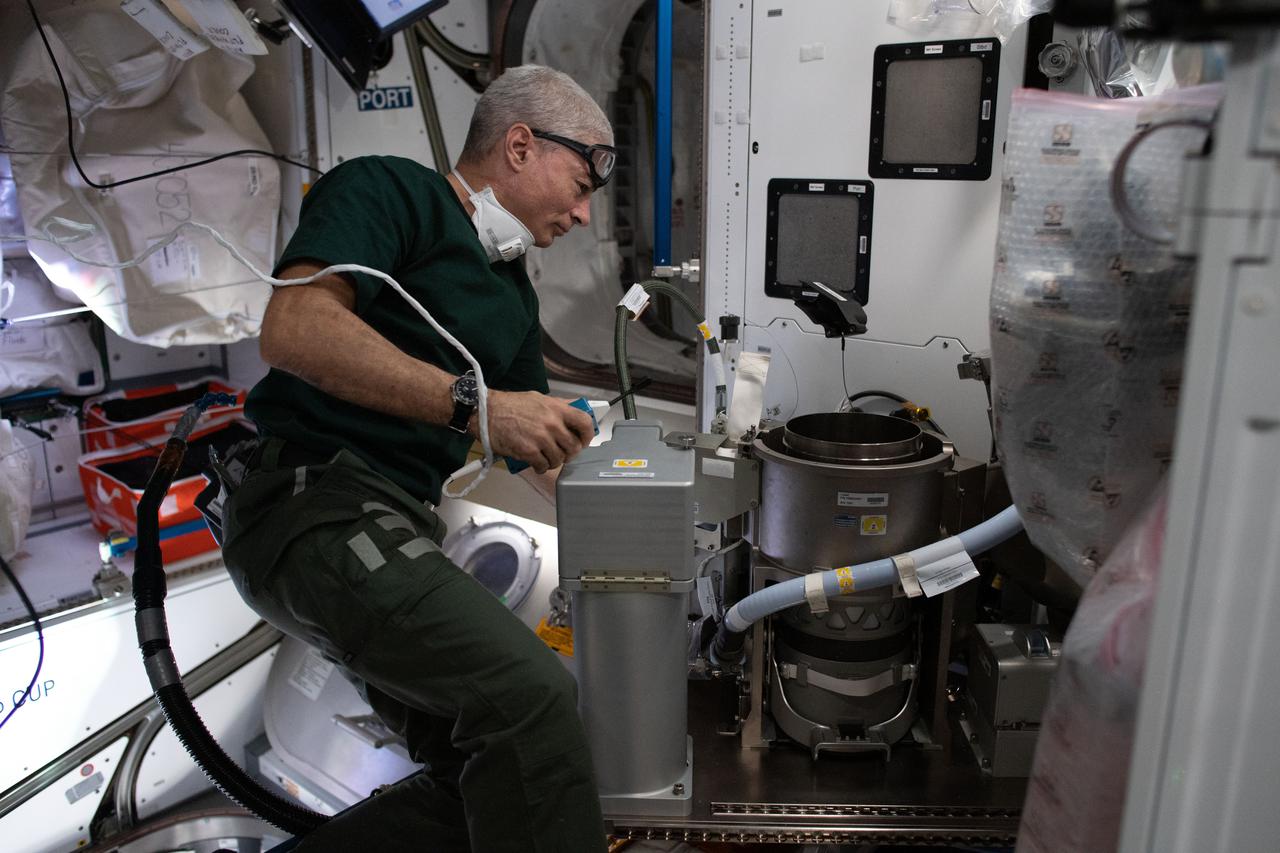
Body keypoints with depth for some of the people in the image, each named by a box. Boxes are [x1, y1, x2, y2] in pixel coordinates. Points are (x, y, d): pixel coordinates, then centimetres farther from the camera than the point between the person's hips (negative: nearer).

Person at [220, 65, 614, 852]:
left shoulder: (513, 294, 21)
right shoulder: (389, 190, -3)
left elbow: (552, 459, 26)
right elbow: (293, 328, -21)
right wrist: (475, 403, -24)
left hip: (401, 525, 9)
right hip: (316, 499, -9)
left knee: (484, 785, 8)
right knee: (532, 690, -27)